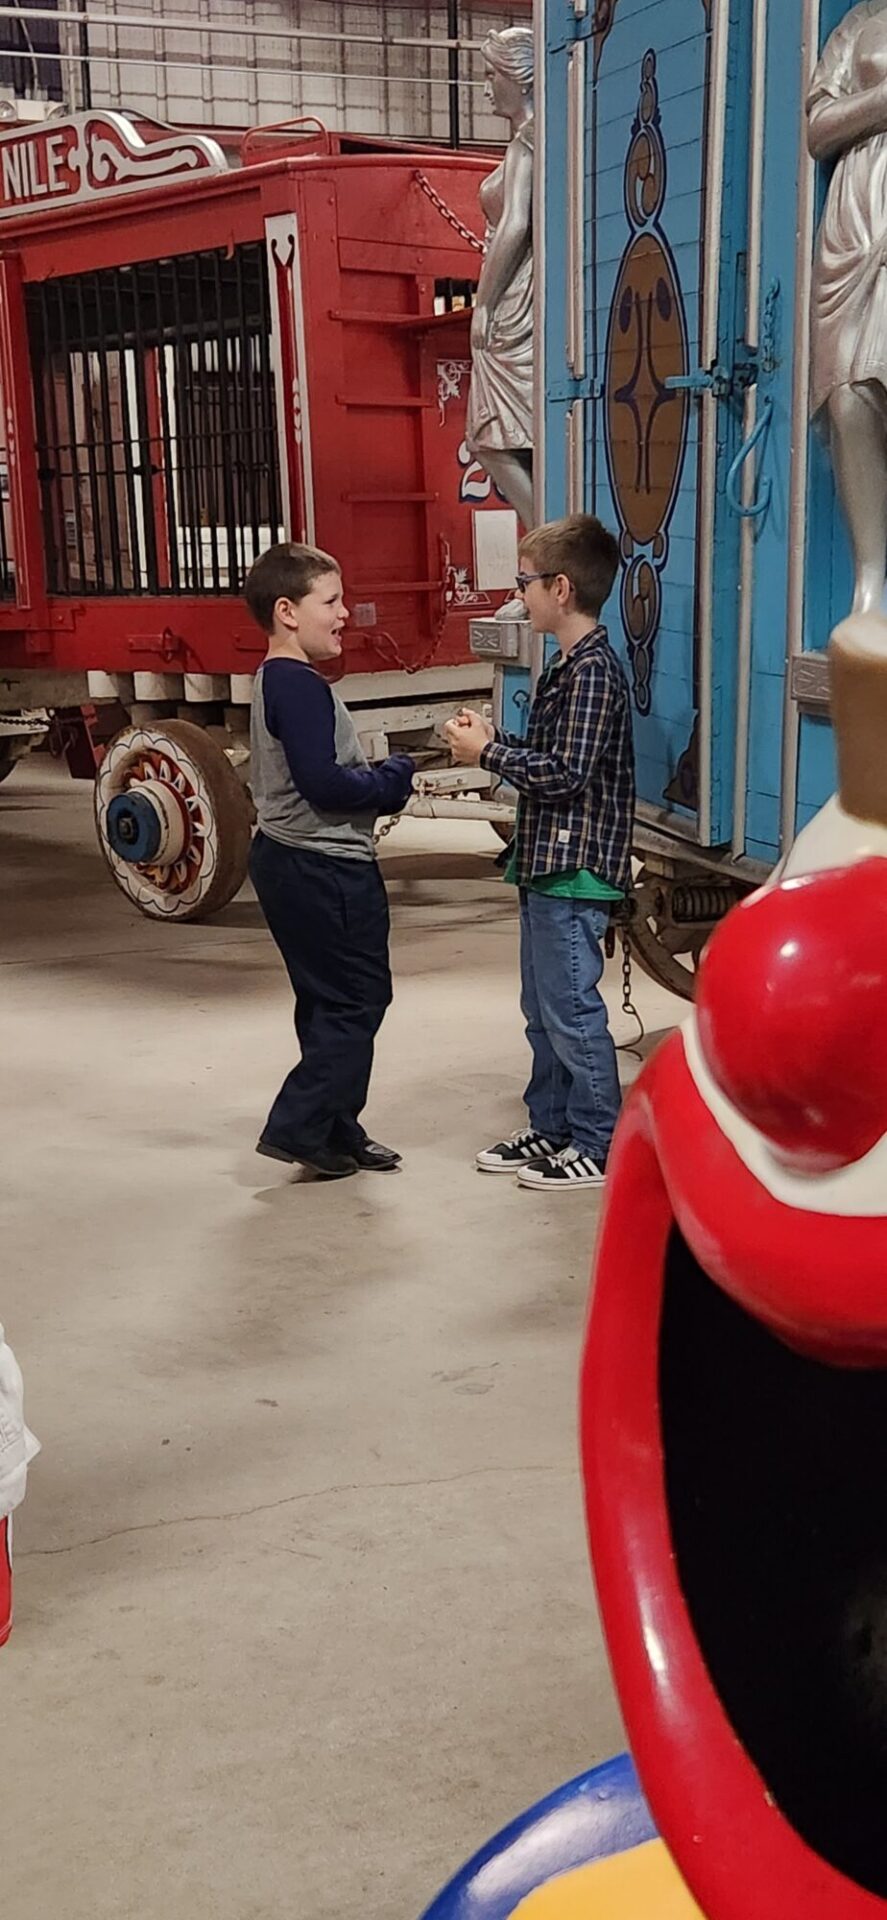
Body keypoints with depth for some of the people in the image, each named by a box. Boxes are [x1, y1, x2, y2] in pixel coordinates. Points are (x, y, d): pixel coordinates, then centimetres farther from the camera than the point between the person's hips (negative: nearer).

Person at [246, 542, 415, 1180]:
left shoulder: (277, 681, 14)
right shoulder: (301, 689, -19)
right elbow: (324, 783, -25)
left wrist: (380, 783, 5)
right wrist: (393, 778, -11)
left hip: (292, 863, 11)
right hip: (325, 869, -11)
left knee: (330, 1004, 16)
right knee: (358, 999, -2)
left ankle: (337, 1133, 23)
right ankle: (298, 1126, -1)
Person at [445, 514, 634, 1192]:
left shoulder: (593, 671, -18)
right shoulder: (570, 665, 13)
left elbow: (565, 775, -23)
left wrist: (489, 754, -14)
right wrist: (493, 740, 5)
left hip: (574, 872, -10)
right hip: (547, 867, 10)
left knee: (571, 1010, -2)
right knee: (543, 1008, 17)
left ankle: (598, 1148, 8)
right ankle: (550, 1128, 29)